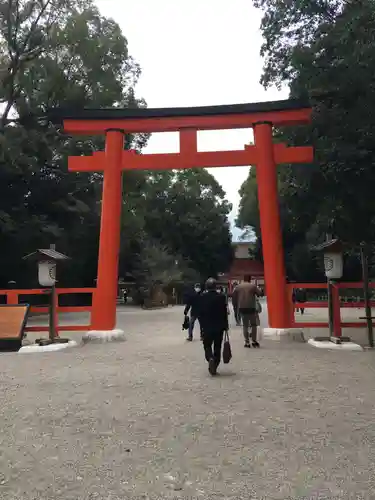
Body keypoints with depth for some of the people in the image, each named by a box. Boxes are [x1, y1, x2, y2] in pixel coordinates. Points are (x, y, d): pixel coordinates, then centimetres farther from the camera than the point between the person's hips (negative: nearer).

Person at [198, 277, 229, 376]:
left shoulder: (202, 297, -8)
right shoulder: (221, 297, -7)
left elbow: (200, 313, -5)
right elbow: (225, 313, -4)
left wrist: (202, 325, 5)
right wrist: (225, 326, 5)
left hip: (207, 327, -1)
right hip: (219, 327, 1)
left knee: (207, 345, 13)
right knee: (217, 347, 11)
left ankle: (210, 358, -14)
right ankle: (214, 367, 13)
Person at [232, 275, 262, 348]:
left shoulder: (238, 287, 5)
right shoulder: (253, 286, -2)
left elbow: (234, 296, 5)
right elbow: (260, 294, -2)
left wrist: (237, 304, 15)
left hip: (242, 308, 2)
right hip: (251, 308, -2)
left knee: (245, 325, 9)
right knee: (254, 325, 11)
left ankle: (247, 342, 8)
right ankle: (254, 341, 10)